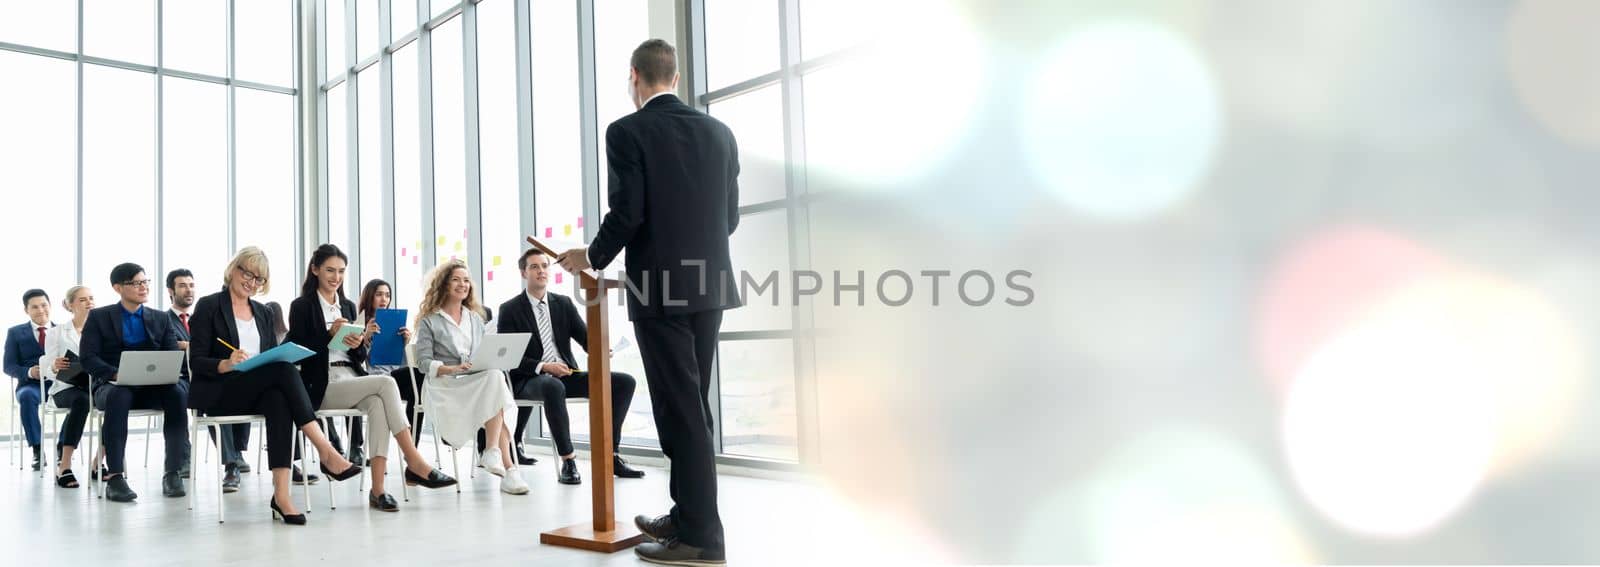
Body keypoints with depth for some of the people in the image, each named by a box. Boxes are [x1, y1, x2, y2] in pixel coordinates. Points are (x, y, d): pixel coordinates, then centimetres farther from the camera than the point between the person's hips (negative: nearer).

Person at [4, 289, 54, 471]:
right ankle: (37, 450, -27)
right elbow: (9, 366, 7)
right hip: (31, 384, 0)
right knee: (27, 396, -37)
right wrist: (29, 372, -15)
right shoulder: (15, 333, 15)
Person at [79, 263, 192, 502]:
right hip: (112, 385, -2)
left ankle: (173, 472, -30)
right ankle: (114, 476, -39)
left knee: (176, 393, -33)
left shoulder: (161, 319, 19)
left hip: (153, 386, 2)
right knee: (119, 396, -39)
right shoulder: (98, 317, 11)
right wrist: (116, 374, -20)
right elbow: (88, 358, -1)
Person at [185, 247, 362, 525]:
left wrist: (284, 358, -8)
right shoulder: (209, 307, 4)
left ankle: (281, 492, -43)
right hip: (218, 394, -4)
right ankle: (326, 453, -39)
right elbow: (196, 362, -4)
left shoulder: (263, 313, 20)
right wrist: (226, 365, -24)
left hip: (258, 393, 4)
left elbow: (274, 358, 16)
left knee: (279, 398, -36)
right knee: (284, 370, -33)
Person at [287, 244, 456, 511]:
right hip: (322, 388, -5)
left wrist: (360, 342, -6)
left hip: (352, 382, 5)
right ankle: (414, 463, -30)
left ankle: (378, 489, -36)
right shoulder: (302, 306, 3)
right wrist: (331, 334, -18)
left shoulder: (348, 307, 20)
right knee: (386, 383, -29)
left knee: (378, 403, -32)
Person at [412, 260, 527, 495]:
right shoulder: (429, 321, 10)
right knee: (494, 378, -34)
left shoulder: (475, 318, 25)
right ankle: (507, 467, -38)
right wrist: (453, 368, -18)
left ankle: (493, 451, -40)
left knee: (495, 376, -34)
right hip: (444, 386, -4)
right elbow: (424, 362, 0)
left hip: (478, 382, 4)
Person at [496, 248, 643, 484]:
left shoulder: (564, 303, 12)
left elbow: (585, 337, 4)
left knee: (624, 382, -14)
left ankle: (610, 455, -13)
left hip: (567, 375, 5)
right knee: (553, 386, -42)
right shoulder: (510, 310, 0)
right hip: (530, 380, -5)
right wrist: (543, 367, -21)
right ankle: (568, 461, -33)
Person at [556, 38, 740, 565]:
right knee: (692, 406, 15)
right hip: (710, 285, 6)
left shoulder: (627, 131, -7)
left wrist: (592, 257, 4)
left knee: (682, 411, -3)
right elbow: (730, 215, 11)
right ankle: (688, 514, 25)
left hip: (660, 288, -6)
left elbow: (627, 213, -14)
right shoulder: (719, 132, 9)